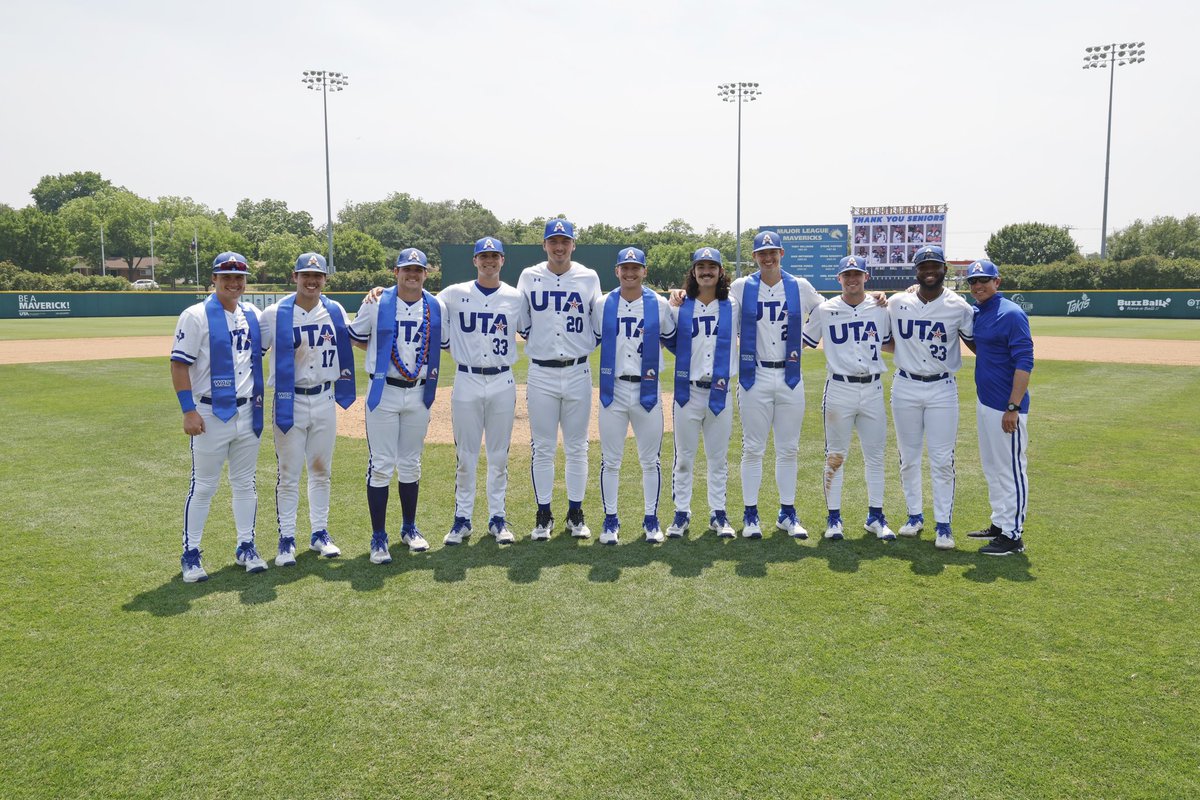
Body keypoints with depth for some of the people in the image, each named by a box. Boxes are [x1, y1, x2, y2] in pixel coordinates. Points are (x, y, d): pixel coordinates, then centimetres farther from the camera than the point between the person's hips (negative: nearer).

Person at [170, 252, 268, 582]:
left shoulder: (252, 315, 8)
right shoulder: (196, 316, -7)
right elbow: (179, 365, -10)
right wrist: (188, 410, -16)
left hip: (247, 413, 5)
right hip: (211, 414, -5)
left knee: (245, 483, 13)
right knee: (203, 487, 3)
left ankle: (246, 547, 25)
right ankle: (190, 554, 15)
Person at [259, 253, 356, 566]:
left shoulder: (335, 311, 4)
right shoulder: (275, 314, -6)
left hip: (325, 400, 4)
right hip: (290, 402, -3)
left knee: (321, 470, 13)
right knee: (288, 474, 2)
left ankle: (319, 533, 25)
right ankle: (287, 539, 13)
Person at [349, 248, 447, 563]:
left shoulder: (437, 307, 2)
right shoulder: (376, 303, -5)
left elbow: (444, 345, 13)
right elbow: (356, 338, 7)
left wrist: (425, 363, 3)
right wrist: (385, 355, 3)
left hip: (419, 394, 3)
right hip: (384, 393, -3)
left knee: (411, 465, 14)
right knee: (381, 466, -2)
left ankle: (409, 528, 29)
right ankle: (378, 538, 7)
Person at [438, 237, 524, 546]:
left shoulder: (516, 298, 5)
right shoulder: (454, 294, 2)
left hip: (503, 383, 1)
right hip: (467, 381, -1)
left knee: (499, 455, 8)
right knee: (466, 455, 5)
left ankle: (497, 518, 19)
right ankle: (462, 519, 16)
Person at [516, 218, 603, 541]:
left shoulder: (589, 278, 4)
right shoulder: (529, 277, 4)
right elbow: (520, 320, 12)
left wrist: (588, 344, -2)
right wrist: (535, 341, 0)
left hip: (578, 372, 0)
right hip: (541, 373, 0)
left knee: (577, 448, 7)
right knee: (543, 448, 5)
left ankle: (575, 514, 19)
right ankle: (543, 515, 15)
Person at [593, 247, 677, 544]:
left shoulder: (659, 305, 3)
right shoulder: (602, 305, 4)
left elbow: (673, 341, 12)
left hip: (647, 391, 0)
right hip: (613, 391, 0)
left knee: (650, 461, 8)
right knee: (610, 461, 5)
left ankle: (651, 520, 21)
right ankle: (610, 520, 18)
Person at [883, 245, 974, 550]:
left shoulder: (959, 307, -3)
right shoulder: (897, 303, 2)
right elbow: (888, 343, 14)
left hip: (942, 389, -2)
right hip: (905, 387, 2)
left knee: (942, 460, -1)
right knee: (908, 457, 10)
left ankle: (943, 524, 8)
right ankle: (915, 515, 25)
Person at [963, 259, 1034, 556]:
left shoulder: (1011, 314, -15)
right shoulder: (976, 313, 10)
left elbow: (1024, 362, -19)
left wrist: (1013, 408, -24)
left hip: (1006, 407, -9)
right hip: (984, 401, 9)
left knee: (1011, 469, -1)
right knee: (992, 467, 17)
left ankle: (1013, 536, 6)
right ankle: (999, 523, 30)